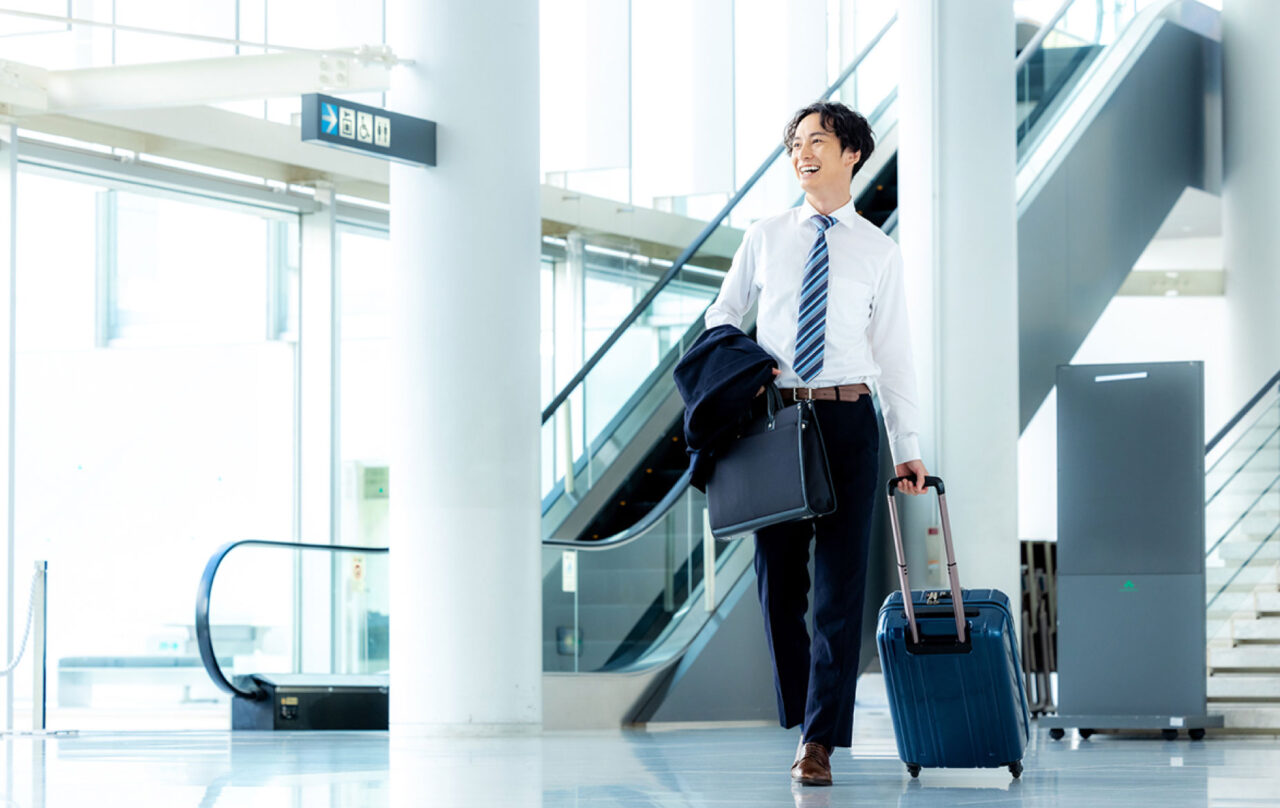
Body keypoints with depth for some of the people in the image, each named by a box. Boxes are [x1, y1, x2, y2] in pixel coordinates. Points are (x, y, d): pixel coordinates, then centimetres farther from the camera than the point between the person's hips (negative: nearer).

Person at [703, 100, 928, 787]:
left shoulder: (879, 253, 7)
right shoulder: (765, 238, 10)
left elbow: (894, 352, 6)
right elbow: (722, 314, 18)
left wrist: (908, 448, 1)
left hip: (847, 420, -2)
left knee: (840, 581, -7)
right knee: (778, 577, 5)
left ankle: (819, 743, -6)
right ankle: (800, 714, 21)